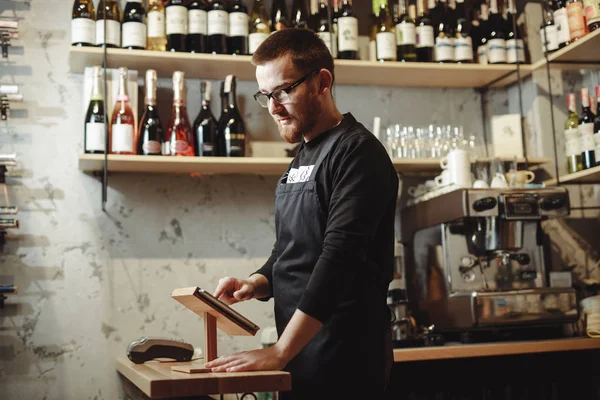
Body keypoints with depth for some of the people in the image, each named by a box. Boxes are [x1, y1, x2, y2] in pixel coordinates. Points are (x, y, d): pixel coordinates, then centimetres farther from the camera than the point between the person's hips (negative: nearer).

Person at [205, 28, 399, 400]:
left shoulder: (358, 153, -13)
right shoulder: (301, 161, 15)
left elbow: (339, 260, -22)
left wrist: (279, 352, -24)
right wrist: (257, 283, -1)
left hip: (343, 361, -8)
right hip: (301, 356, 8)